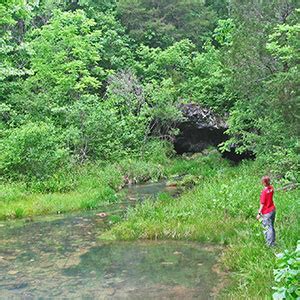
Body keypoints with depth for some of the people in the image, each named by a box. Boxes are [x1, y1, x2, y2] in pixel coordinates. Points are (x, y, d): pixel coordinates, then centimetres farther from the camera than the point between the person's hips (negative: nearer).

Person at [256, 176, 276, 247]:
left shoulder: (264, 191, -24)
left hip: (267, 212, -8)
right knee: (271, 227, 20)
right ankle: (272, 242, 31)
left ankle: (270, 244, 11)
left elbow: (262, 204, -19)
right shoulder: (271, 188, -4)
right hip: (273, 210, 8)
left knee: (268, 228, 3)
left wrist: (259, 213, -12)